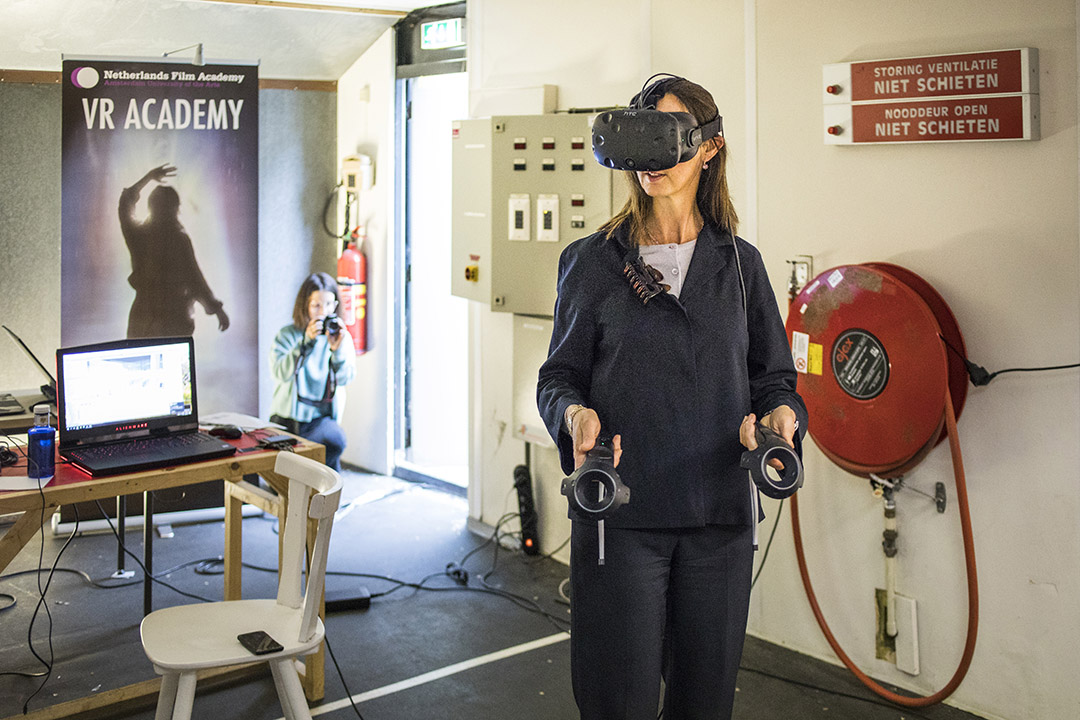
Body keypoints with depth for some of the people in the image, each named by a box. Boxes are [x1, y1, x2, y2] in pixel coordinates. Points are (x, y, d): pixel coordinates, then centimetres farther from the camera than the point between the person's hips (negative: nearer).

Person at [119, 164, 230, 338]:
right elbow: (193, 278, -11)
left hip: (141, 318, 5)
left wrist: (148, 178, 32)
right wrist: (217, 308, -2)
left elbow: (125, 204, 24)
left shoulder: (137, 234, 4)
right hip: (173, 319, -4)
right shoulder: (179, 238, -10)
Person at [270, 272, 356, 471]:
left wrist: (338, 349, -23)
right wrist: (306, 342, -24)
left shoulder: (342, 336, 5)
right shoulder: (287, 335, 0)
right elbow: (280, 372, -17)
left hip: (321, 417, 0)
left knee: (335, 440, -30)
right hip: (287, 418, 0)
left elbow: (345, 377, -6)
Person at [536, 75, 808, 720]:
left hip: (720, 512, 2)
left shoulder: (740, 262, 10)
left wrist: (780, 416, -10)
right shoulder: (592, 261, 5)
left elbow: (773, 377, 12)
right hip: (620, 509, -2)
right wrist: (576, 414, -15)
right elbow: (559, 376, 6)